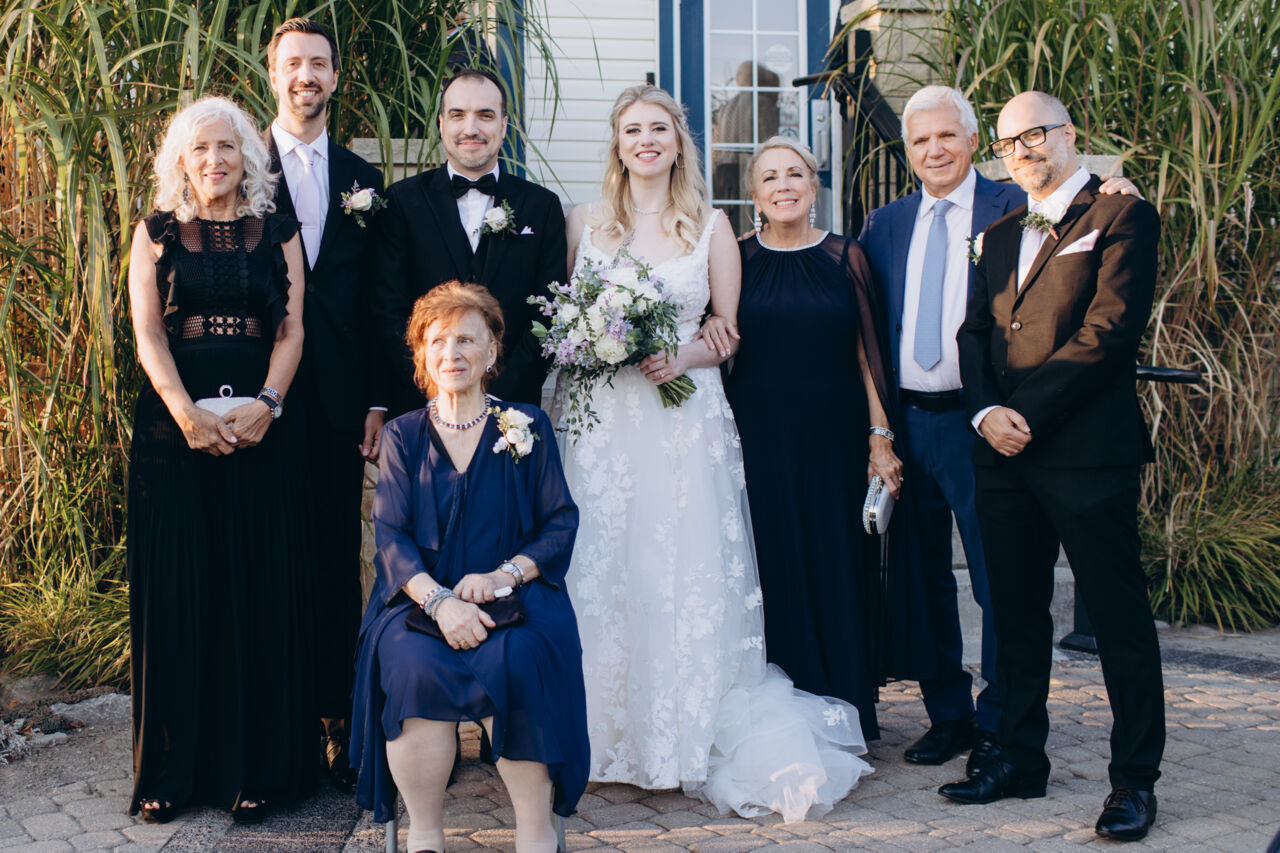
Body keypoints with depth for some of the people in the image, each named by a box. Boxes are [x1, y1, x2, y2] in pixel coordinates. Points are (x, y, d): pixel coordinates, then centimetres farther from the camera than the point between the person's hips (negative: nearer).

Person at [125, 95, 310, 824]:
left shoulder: (278, 234, 10)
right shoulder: (157, 234, 9)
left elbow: (292, 331, 4)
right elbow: (147, 334, 1)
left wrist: (266, 403, -13)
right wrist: (187, 414, -13)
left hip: (261, 429, 0)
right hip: (173, 428, 0)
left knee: (260, 590, 0)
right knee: (176, 590, 0)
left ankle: (256, 765, 9)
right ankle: (173, 768, 10)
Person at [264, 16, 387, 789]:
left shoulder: (361, 179, 12)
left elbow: (376, 301, 10)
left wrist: (379, 399, 3)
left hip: (341, 400, 2)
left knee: (338, 563, 5)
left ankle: (336, 717, 13)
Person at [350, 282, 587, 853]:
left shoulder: (528, 427, 11)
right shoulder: (402, 436, 12)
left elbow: (561, 524, 5)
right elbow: (392, 537, 2)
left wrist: (504, 575, -14)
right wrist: (439, 600, -18)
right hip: (420, 599, 1)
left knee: (511, 663, -33)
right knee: (417, 668, -32)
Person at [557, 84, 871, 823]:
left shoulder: (710, 226, 7)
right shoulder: (586, 222, 11)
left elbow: (728, 334, 7)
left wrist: (681, 359, -11)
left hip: (684, 421, -1)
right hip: (600, 421, 1)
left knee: (687, 576, -4)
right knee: (600, 574, 0)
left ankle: (687, 738, 8)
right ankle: (605, 735, 11)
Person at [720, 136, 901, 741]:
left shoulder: (846, 259, 5)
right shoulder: (738, 260, 5)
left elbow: (869, 352, 4)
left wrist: (880, 436, -1)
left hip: (833, 442, 0)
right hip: (758, 443, 0)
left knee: (838, 572, 5)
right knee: (771, 572, 3)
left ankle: (841, 711, 20)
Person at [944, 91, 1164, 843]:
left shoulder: (1122, 217, -3)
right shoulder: (1002, 233, 20)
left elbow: (1109, 330, -13)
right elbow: (975, 332, 14)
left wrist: (1028, 413, -15)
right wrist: (986, 411, -4)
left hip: (1088, 450, -7)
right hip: (1005, 454, 7)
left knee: (1120, 617, 0)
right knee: (1017, 613, 13)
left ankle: (1135, 779, 10)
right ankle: (1021, 758, 25)